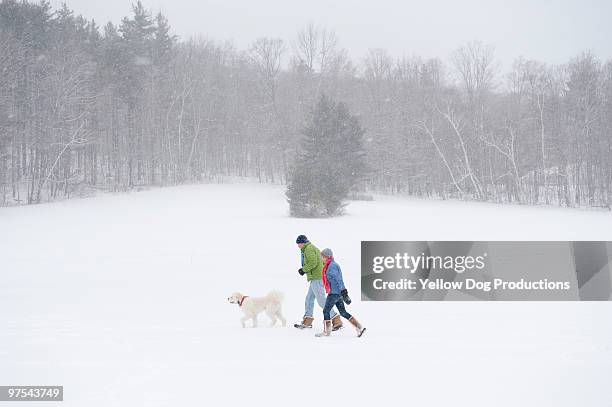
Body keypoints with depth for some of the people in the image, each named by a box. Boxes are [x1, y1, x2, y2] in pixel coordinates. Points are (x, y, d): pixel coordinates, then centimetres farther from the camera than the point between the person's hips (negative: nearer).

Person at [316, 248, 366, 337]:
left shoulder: (332, 266, -15)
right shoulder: (333, 265, 16)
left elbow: (338, 280, -21)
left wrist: (343, 292, -24)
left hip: (334, 292, -10)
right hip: (337, 293, 10)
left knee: (326, 310, 2)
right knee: (343, 312, 9)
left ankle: (326, 331, 10)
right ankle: (359, 327, 5)